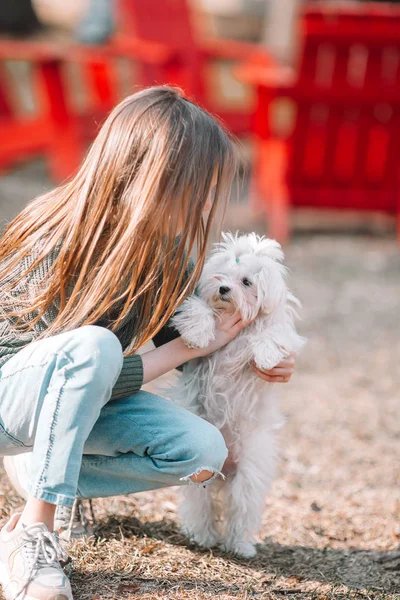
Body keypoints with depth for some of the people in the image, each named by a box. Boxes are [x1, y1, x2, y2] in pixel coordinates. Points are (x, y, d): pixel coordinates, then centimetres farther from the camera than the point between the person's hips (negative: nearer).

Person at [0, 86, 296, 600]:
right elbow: (89, 364, -25)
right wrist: (197, 343, -17)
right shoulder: (55, 248, -29)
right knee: (94, 347, -38)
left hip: (71, 403, 7)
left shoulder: (164, 253, -7)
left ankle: (49, 477, -3)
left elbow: (174, 337, 9)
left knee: (204, 453, -13)